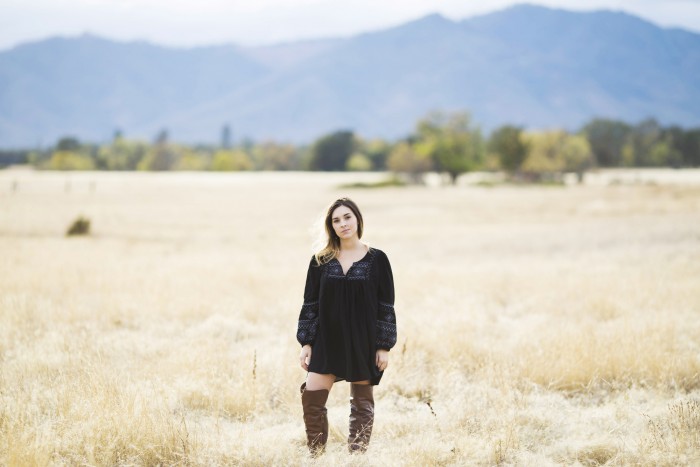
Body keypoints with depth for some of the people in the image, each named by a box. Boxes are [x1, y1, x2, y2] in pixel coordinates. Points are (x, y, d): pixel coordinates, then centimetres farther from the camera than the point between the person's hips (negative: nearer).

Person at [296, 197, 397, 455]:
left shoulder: (377, 259, -2)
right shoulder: (320, 261, 3)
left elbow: (386, 306, -1)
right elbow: (310, 304, 6)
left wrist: (384, 346, -6)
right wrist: (306, 343, 0)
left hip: (363, 342, -2)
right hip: (327, 341, 2)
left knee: (362, 404, 5)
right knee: (312, 399, -7)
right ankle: (315, 457, 4)